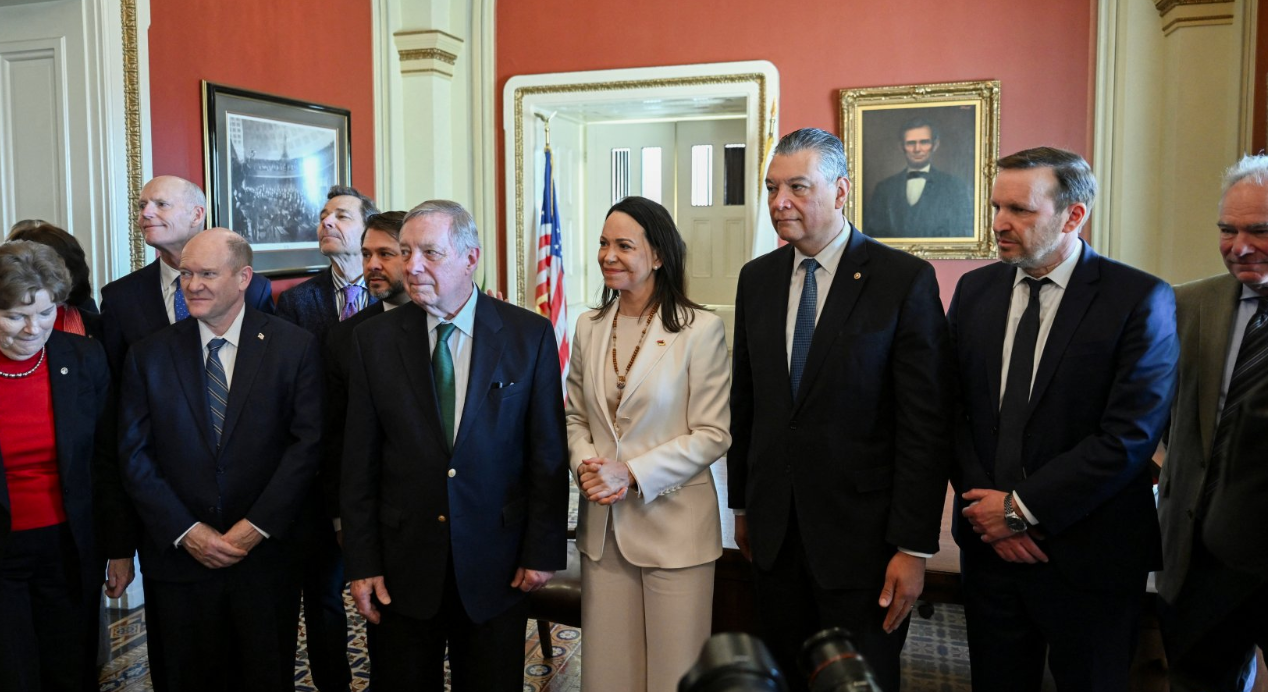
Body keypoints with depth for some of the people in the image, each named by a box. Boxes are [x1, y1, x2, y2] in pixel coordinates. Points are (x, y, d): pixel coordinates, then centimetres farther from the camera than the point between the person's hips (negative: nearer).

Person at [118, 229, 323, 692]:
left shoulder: (296, 348, -4)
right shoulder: (149, 357, 1)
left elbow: (308, 442, -8)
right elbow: (135, 457, -1)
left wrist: (258, 525, -13)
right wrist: (187, 532, -9)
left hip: (267, 554, -1)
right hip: (178, 558, 2)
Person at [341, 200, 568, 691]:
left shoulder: (530, 334, -5)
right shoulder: (374, 339, -1)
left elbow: (548, 452, -2)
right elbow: (359, 462, 0)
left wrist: (543, 550, -4)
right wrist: (362, 564, -2)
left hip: (497, 565, -1)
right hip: (402, 564, 1)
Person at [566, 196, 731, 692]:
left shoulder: (701, 329, -10)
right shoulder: (589, 327, 6)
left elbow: (714, 434, -10)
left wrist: (633, 473, -18)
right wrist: (585, 465, -7)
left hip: (673, 525, -4)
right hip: (603, 525, 4)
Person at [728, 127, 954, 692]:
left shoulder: (905, 280, -10)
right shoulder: (757, 278, 6)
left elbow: (926, 424, -12)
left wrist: (914, 546, -13)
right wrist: (742, 503, 13)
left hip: (861, 533, -4)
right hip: (774, 529, 5)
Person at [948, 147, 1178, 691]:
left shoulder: (1139, 299, -11)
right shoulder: (975, 290, 4)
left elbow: (1130, 436, -17)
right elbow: (954, 410, 3)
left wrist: (1022, 508, -15)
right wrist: (985, 503, -9)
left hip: (1085, 553, -3)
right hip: (989, 543, 4)